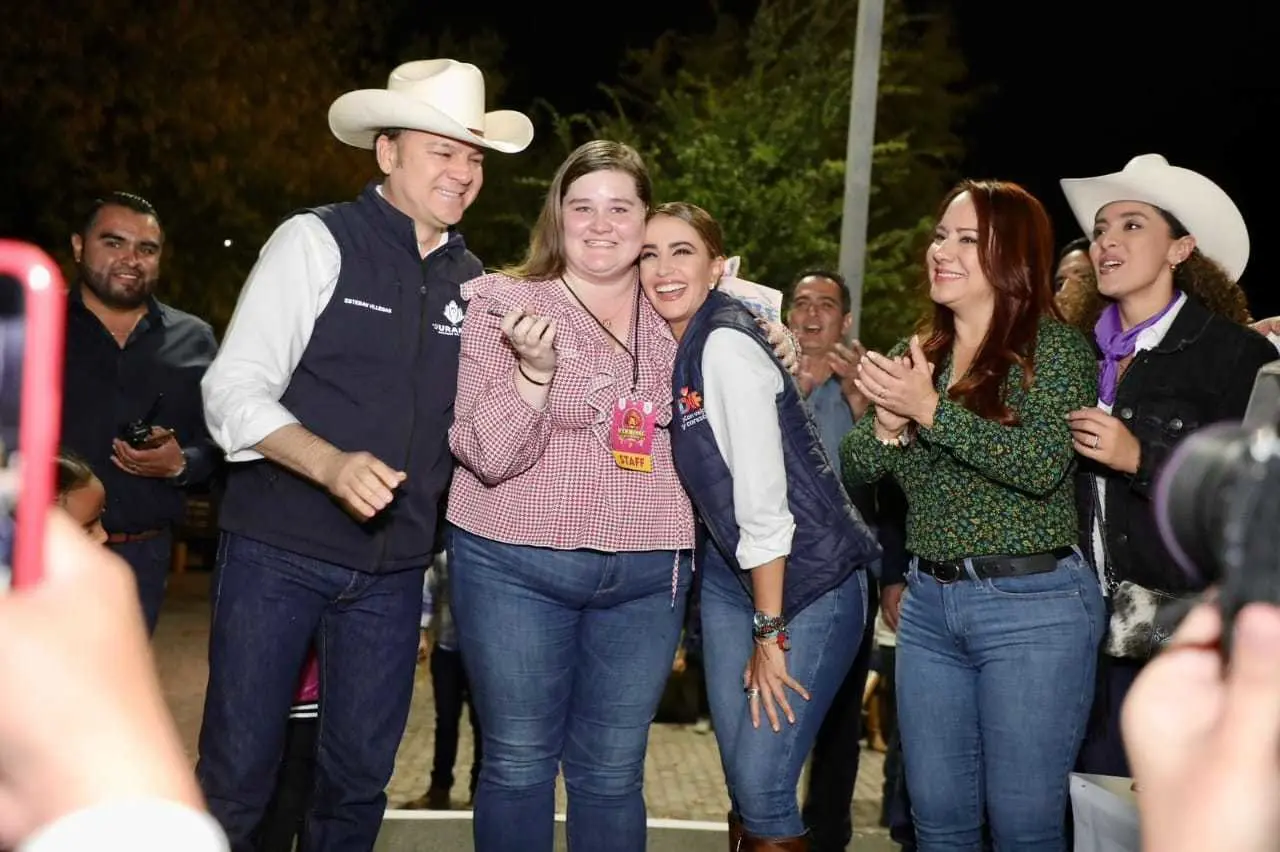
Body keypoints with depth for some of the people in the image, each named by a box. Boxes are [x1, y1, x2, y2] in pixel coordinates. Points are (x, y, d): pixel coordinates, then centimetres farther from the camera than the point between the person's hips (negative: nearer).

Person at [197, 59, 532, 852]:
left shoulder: (472, 280, 8)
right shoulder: (316, 241, -6)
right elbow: (235, 390, -12)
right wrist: (331, 464, -27)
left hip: (393, 570, 4)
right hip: (279, 550, -4)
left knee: (360, 780, 12)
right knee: (238, 772, 3)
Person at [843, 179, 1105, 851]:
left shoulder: (1055, 346, -7)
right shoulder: (916, 354, 10)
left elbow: (1045, 464, -21)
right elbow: (857, 467, 8)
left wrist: (932, 410, -23)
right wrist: (890, 421, -13)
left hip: (1032, 605, -6)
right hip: (928, 602, 6)